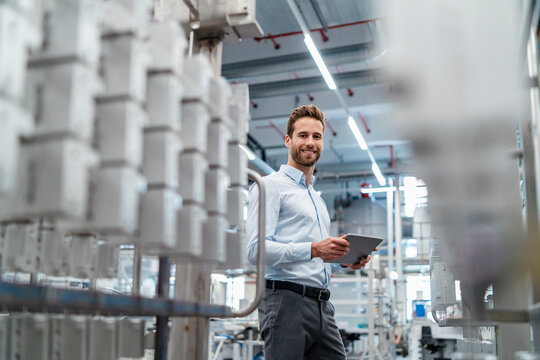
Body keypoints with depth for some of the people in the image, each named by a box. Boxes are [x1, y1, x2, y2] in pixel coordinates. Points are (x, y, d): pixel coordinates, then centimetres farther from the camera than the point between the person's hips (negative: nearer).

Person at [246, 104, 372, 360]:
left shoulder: (317, 199, 27)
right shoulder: (271, 185, 0)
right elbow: (256, 249, -14)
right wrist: (314, 250, -24)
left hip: (322, 307, 8)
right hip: (286, 300, -7)